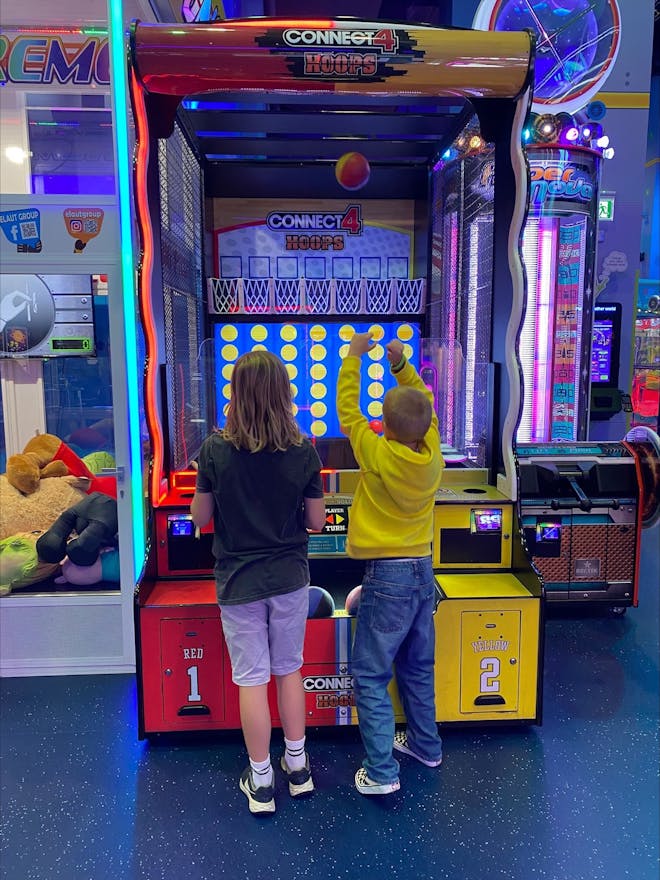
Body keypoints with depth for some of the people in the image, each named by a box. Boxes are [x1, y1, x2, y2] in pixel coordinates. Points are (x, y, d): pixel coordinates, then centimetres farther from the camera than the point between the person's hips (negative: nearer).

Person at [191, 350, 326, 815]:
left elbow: (199, 518, -4)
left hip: (239, 582, -2)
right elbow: (317, 521, -3)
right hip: (290, 578, 2)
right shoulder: (303, 450, -10)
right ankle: (298, 765, 35)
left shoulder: (216, 449, -14)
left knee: (252, 678, 11)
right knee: (290, 669, 19)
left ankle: (261, 781, 26)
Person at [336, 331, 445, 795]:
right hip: (424, 571, 7)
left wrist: (354, 357, 3)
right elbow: (424, 403, 12)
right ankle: (425, 744, 37)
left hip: (388, 575, -7)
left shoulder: (378, 455, -18)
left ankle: (381, 771, 6)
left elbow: (348, 409, -5)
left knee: (371, 674, 4)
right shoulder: (432, 454, -4)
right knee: (418, 666, 22)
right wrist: (401, 363, 6)